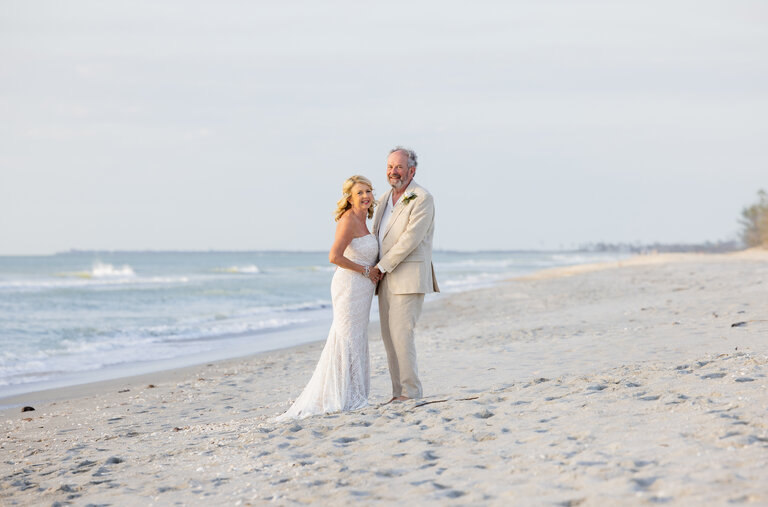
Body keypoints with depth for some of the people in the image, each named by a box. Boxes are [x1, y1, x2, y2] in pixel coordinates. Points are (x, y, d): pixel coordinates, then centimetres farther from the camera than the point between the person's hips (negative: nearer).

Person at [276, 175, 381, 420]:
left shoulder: (361, 221, 14)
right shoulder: (349, 220, -16)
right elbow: (335, 256, -26)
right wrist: (366, 271, -17)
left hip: (361, 288, 10)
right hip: (350, 286, -10)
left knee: (356, 341, 13)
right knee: (348, 339, -5)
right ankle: (342, 399, 0)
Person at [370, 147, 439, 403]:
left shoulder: (422, 199, -9)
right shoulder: (384, 200, 17)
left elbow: (411, 239, -16)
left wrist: (382, 266, -14)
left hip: (409, 278, -8)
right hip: (385, 280, 8)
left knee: (401, 334, -13)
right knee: (389, 337, 6)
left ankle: (411, 391, -7)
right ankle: (399, 393, 11)